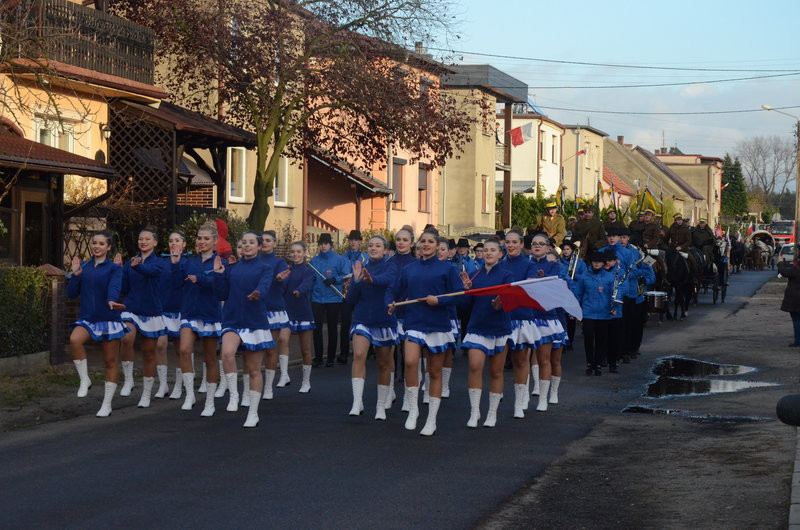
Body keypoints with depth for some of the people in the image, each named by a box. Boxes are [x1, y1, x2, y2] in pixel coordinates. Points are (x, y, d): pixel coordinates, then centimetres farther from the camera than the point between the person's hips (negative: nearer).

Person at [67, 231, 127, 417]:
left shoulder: (114, 268, -2)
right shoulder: (84, 267, 10)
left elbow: (115, 288, -21)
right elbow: (72, 293, 8)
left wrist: (112, 301, -43)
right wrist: (75, 274, -6)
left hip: (108, 318, -2)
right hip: (87, 318, 2)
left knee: (110, 361, 3)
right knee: (75, 339, -30)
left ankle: (107, 404, 14)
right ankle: (84, 380, -13)